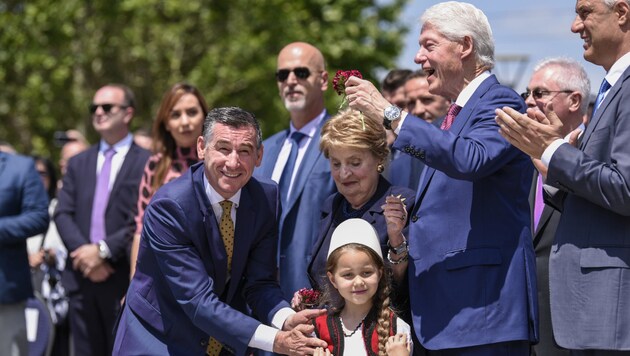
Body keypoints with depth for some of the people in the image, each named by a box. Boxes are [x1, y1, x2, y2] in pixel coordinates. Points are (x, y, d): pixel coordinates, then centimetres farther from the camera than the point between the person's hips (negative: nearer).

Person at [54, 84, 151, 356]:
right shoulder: (78, 163, 17)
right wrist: (83, 252, -10)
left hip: (125, 280, -5)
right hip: (82, 280, 5)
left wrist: (103, 250, -15)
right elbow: (63, 214, 7)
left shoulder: (147, 162, -1)